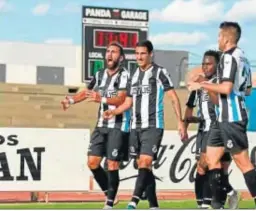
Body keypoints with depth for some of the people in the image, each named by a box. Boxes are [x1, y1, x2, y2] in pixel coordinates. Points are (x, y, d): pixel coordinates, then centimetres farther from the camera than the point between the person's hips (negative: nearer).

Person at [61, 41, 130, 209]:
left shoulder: (124, 75, -11)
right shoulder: (100, 74, 12)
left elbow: (121, 99, -23)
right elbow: (87, 91, 25)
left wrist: (102, 99, -39)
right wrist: (72, 100, 9)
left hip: (118, 126, -7)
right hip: (101, 125, 7)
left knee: (112, 165, -7)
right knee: (92, 162, 2)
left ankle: (110, 203, 1)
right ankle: (109, 192, 21)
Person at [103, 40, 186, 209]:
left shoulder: (160, 73, -3)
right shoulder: (134, 75, 14)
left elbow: (174, 98, -4)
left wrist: (180, 121, -11)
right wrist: (114, 112, 1)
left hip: (153, 126, -7)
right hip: (136, 127, 7)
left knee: (145, 163, -17)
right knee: (144, 166, 9)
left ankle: (133, 203, -26)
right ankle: (154, 205, 18)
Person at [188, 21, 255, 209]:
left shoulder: (229, 57, -14)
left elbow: (226, 88, -24)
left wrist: (203, 85, -12)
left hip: (231, 117, -10)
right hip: (227, 117, 10)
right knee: (212, 156, 12)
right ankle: (217, 204, 13)